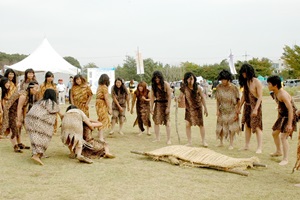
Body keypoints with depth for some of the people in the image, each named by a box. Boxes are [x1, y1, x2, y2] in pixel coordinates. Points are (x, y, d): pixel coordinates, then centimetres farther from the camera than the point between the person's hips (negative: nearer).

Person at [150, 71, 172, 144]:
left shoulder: (166, 84, -9)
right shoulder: (153, 86, 3)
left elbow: (169, 96, -10)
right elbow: (152, 97, 3)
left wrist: (168, 107, -14)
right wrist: (151, 107, 0)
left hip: (165, 103, -4)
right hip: (157, 104, 4)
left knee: (167, 121, -4)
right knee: (156, 121, 3)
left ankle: (169, 139, 0)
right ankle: (157, 138, 13)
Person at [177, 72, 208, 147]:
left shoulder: (197, 87, -13)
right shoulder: (184, 88, -9)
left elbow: (202, 98, -3)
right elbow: (180, 97, -4)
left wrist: (205, 108, -1)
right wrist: (177, 99, -28)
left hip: (197, 108, -1)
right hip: (188, 109, 1)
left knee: (201, 124, 5)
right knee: (187, 124, -6)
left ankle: (203, 141, 21)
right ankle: (189, 142, 8)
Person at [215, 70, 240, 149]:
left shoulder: (234, 88, -14)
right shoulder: (219, 87, -6)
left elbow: (238, 101, -8)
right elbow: (217, 100, 3)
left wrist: (237, 112, -10)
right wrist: (217, 110, -2)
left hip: (231, 111, -3)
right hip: (222, 111, 3)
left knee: (231, 128, 3)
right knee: (220, 127, 8)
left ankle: (231, 144, 14)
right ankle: (221, 142, 25)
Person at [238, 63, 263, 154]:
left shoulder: (256, 82, -13)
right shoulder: (245, 82, 8)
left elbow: (260, 97, -16)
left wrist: (256, 109, -23)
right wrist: (240, 107, 16)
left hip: (255, 105, -7)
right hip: (247, 105, 7)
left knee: (257, 127, -6)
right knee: (247, 125, 11)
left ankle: (260, 147, -3)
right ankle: (246, 145, 19)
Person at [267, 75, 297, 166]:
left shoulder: (283, 95, -28)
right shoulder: (275, 94, 2)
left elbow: (290, 109, -30)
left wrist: (289, 124, -32)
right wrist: (278, 118, 21)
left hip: (290, 116, -10)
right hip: (282, 116, 10)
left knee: (283, 136, -16)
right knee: (274, 133, 21)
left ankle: (286, 159, -8)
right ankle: (278, 151, 42)